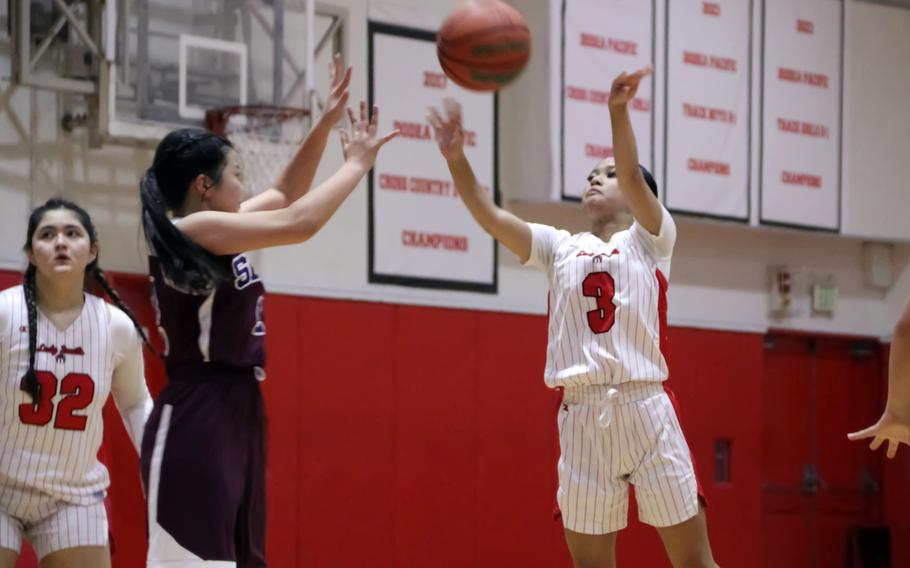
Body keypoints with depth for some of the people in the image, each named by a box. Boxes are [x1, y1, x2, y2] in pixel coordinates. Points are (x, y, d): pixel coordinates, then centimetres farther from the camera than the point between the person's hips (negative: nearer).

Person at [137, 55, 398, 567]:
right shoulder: (193, 231, -13)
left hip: (239, 414, 10)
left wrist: (326, 123, 20)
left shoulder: (216, 233, 14)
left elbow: (285, 196, 27)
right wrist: (358, 163, -4)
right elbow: (298, 223, -16)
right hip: (196, 421, -10)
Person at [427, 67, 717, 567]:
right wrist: (456, 157, -11)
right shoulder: (561, 249, 14)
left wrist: (618, 109, -29)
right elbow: (489, 216, 3)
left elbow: (633, 176, -12)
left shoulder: (649, 240, 6)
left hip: (645, 409, -3)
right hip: (581, 418, 3)